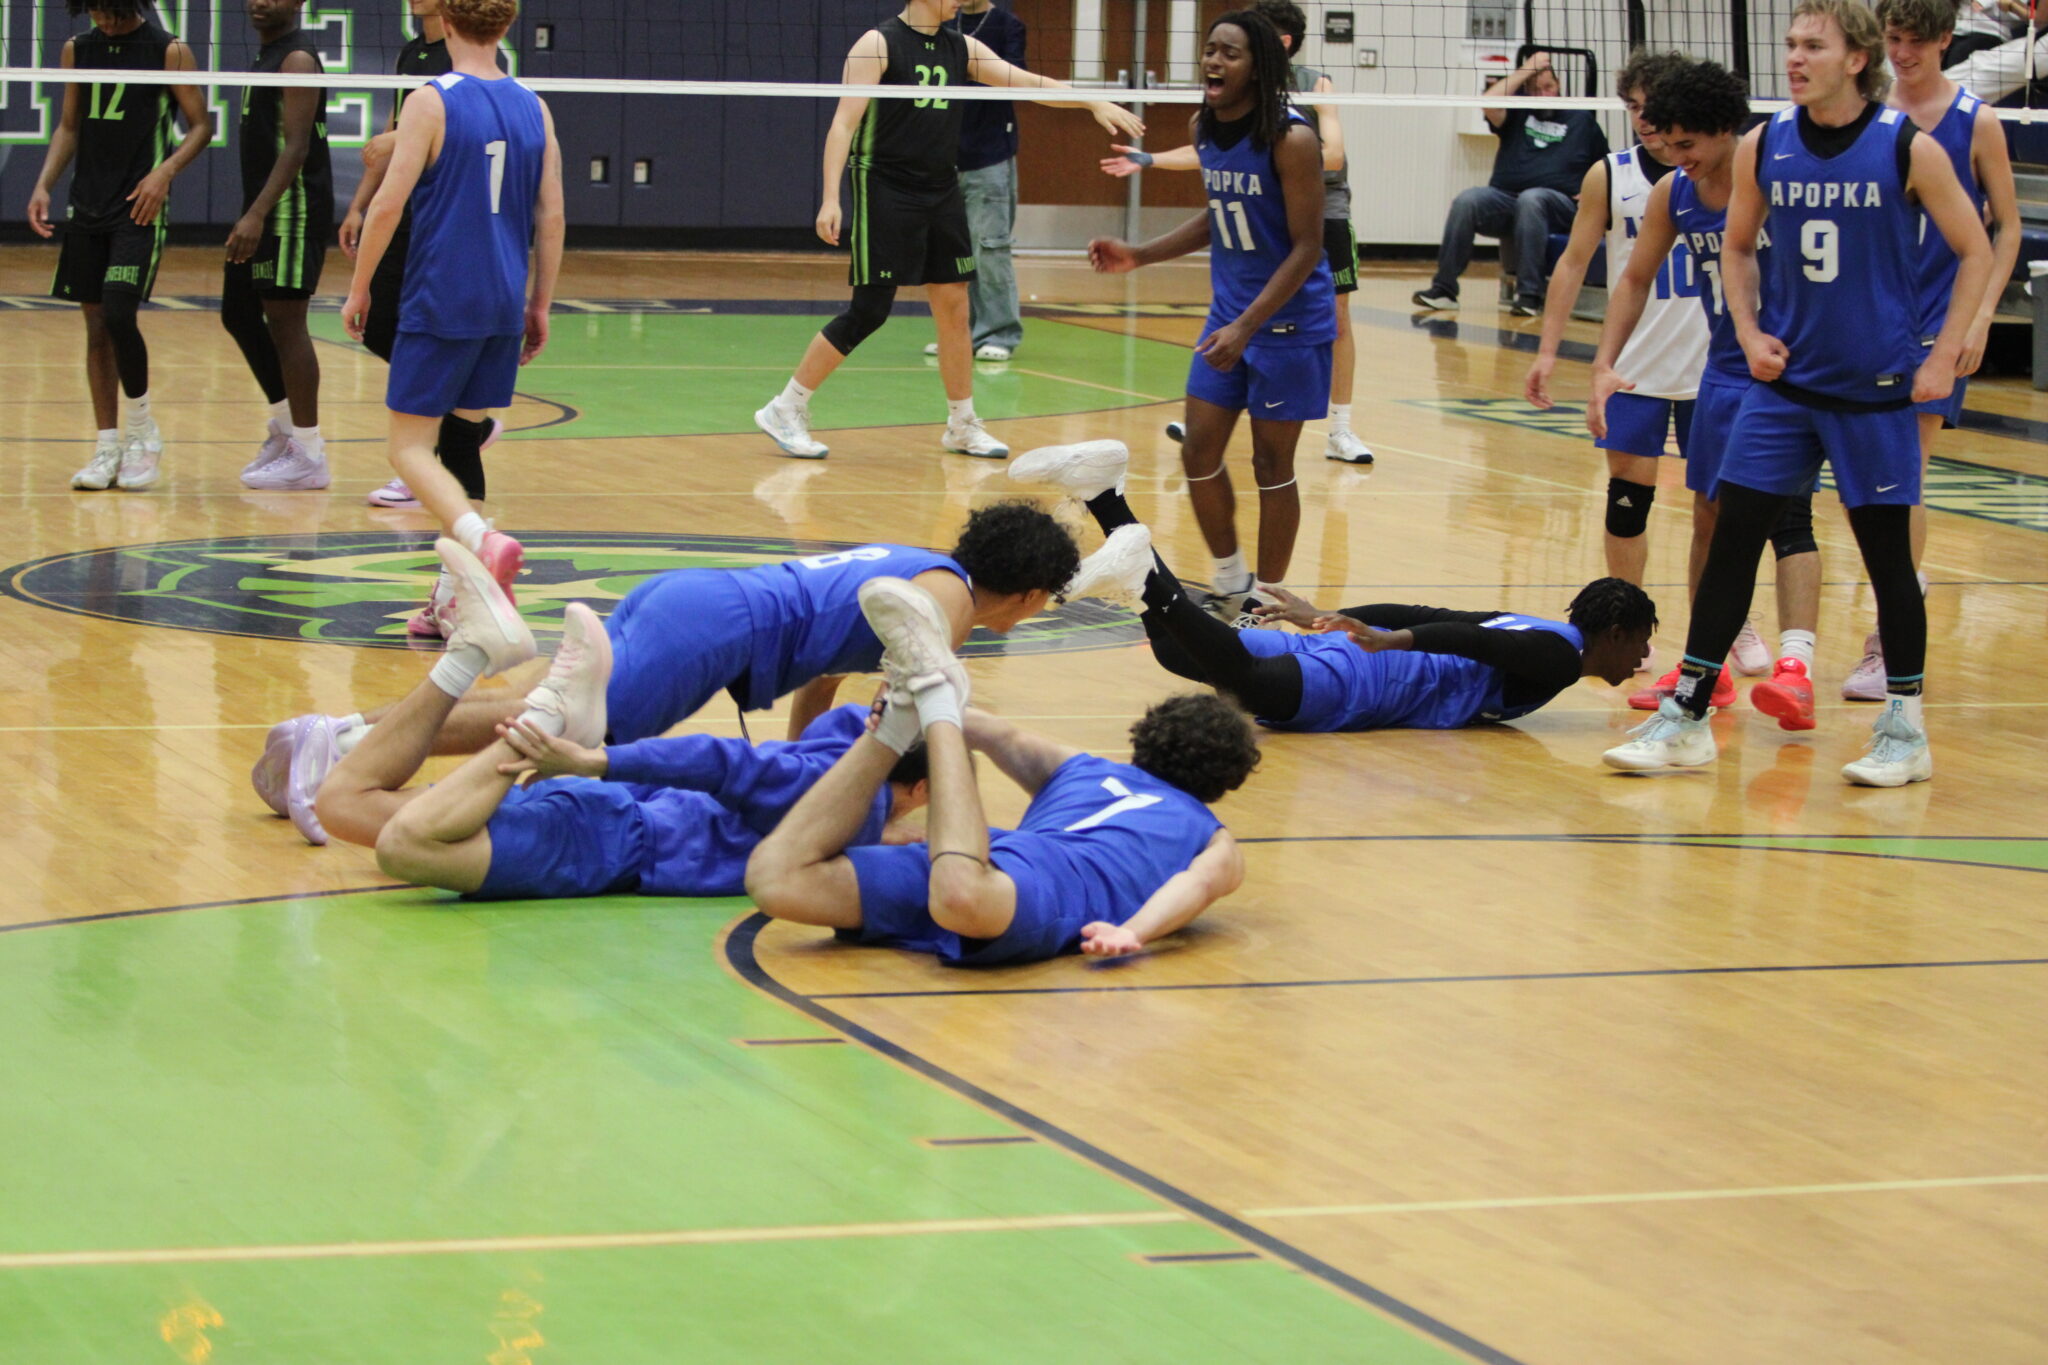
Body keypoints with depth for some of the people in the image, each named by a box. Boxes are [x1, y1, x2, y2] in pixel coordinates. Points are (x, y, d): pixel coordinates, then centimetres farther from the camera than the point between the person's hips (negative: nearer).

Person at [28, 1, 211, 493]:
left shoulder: (169, 52, -4)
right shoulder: (77, 50, 10)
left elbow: (200, 125, -1)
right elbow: (69, 128, 16)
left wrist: (165, 171, -17)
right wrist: (44, 185, 2)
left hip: (139, 209, -5)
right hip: (87, 207, 5)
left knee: (118, 314, -17)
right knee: (95, 325, 5)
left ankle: (142, 429, 1)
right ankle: (107, 446, 12)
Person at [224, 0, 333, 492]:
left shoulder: (297, 58, -14)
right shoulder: (268, 54, 16)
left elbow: (296, 147, -21)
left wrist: (257, 214, -27)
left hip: (294, 209, -10)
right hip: (263, 212, 10)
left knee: (285, 322, -8)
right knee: (239, 315, 16)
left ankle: (309, 456, -4)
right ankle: (286, 427, 27)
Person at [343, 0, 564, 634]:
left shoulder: (431, 102, -9)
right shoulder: (533, 108, 6)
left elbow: (389, 204, -12)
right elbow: (551, 214, 7)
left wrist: (358, 289, -1)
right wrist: (540, 305, 15)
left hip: (439, 305, -5)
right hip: (503, 308, 5)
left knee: (410, 446, -1)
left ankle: (482, 540, -27)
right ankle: (454, 598, 11)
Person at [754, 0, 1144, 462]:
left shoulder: (962, 49, 8)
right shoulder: (879, 44, -9)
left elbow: (1028, 82, 5)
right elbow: (844, 121, -13)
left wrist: (1093, 102, -7)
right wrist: (831, 197, -22)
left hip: (942, 195, 6)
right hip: (885, 193, -6)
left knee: (954, 309, 8)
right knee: (869, 311, -8)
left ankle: (963, 425, 20)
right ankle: (785, 410, 1)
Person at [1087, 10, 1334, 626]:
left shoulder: (1291, 139, -20)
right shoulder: (1203, 129, 2)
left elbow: (1307, 246, -19)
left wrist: (1246, 327, -25)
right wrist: (1139, 255, 8)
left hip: (1289, 322, -7)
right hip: (1227, 315, 7)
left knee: (1271, 464, 1)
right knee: (1199, 451, 6)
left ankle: (1267, 601, 14)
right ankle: (1231, 586, 23)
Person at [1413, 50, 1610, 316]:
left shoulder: (1582, 119, 15)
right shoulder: (1518, 112, 17)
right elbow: (1490, 105, -6)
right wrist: (1525, 71, -1)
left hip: (1557, 204, -2)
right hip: (1504, 197, 2)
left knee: (1530, 200, -38)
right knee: (1465, 202, -27)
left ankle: (1529, 294, -41)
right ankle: (1443, 289, -27)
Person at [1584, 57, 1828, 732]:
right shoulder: (1672, 195, 1)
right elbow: (1636, 279, 14)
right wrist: (1605, 365, 4)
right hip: (1723, 372, 7)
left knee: (1786, 513, -18)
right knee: (1709, 515, 11)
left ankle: (1796, 667, -26)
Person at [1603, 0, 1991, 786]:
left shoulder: (1908, 149, -9)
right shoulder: (1764, 147, 1)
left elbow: (1976, 253, -2)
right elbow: (1737, 247, 16)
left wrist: (1943, 357, -7)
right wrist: (1749, 332, 3)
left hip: (1876, 389, -3)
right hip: (1785, 380, 3)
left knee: (1887, 553, 2)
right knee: (1731, 539, 0)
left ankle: (1905, 731, 14)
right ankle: (1686, 719, 5)